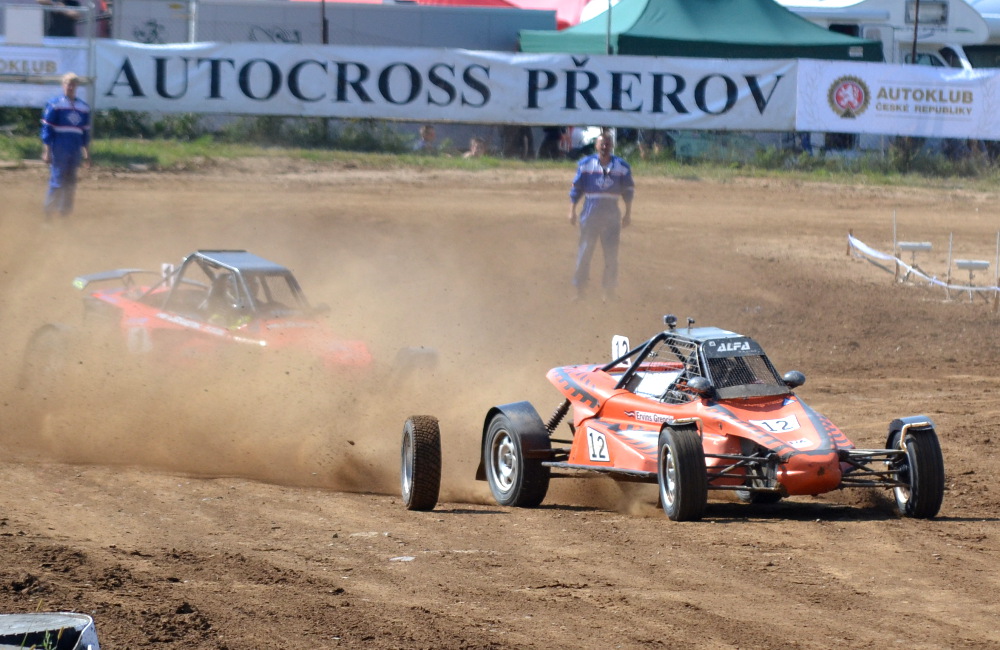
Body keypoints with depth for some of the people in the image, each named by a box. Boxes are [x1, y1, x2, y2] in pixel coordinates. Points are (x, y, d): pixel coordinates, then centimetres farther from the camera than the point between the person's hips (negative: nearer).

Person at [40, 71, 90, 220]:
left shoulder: (84, 107, 13)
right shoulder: (54, 104, -2)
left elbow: (86, 132, 18)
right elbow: (46, 129, -5)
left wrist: (87, 153, 17)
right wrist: (46, 151, -10)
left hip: (75, 151, 5)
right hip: (59, 150, -5)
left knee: (70, 184, 4)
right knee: (57, 182, -9)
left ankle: (65, 214, 10)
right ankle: (48, 214, -5)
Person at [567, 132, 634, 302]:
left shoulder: (622, 166, 4)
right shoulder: (586, 164, 2)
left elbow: (628, 191, 9)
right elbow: (576, 189, 4)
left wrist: (628, 213, 7)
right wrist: (572, 211, -1)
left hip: (612, 215, 1)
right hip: (590, 214, -1)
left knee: (611, 253, 2)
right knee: (585, 251, -1)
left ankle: (609, 292, 9)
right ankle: (580, 289, 6)